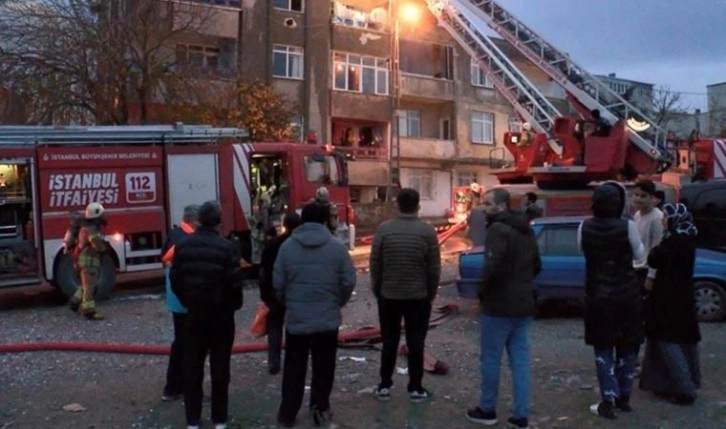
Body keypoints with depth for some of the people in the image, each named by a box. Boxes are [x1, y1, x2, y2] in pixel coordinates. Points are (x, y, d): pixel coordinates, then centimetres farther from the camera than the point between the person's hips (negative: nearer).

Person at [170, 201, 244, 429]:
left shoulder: (183, 245, -3)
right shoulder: (226, 247, -14)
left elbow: (175, 279, 1)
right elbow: (235, 282, -14)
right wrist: (234, 304, 4)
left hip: (194, 313, 3)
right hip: (221, 314, -2)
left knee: (192, 367, 11)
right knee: (220, 367, 8)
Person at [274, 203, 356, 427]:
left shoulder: (287, 246, -4)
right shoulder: (337, 247, -6)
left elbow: (278, 282, -1)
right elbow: (349, 282, -5)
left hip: (296, 318, 1)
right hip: (327, 318, -1)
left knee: (294, 368, 13)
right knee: (323, 368, 13)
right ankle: (320, 409, 20)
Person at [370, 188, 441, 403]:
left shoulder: (383, 229, -6)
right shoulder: (427, 231, -7)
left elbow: (375, 264, -3)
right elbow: (434, 268, -5)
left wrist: (377, 290, 10)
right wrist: (431, 293, 8)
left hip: (389, 295, 1)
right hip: (419, 296, -1)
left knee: (389, 342, 11)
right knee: (415, 343, 8)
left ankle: (384, 386, 17)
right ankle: (415, 388, 13)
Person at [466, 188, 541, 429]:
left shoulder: (498, 229, -16)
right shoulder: (526, 230, 14)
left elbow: (493, 266, -27)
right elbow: (536, 266, 22)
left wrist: (482, 291, -12)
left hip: (498, 306, -8)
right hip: (524, 305, 8)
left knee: (490, 360, 6)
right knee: (520, 361, 10)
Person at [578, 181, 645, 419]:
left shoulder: (585, 227, -7)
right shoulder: (627, 226, -13)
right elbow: (640, 256, 0)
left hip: (597, 295, 0)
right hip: (627, 294, 0)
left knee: (603, 348, 8)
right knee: (627, 347, 15)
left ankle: (608, 400, 4)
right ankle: (623, 397, 24)